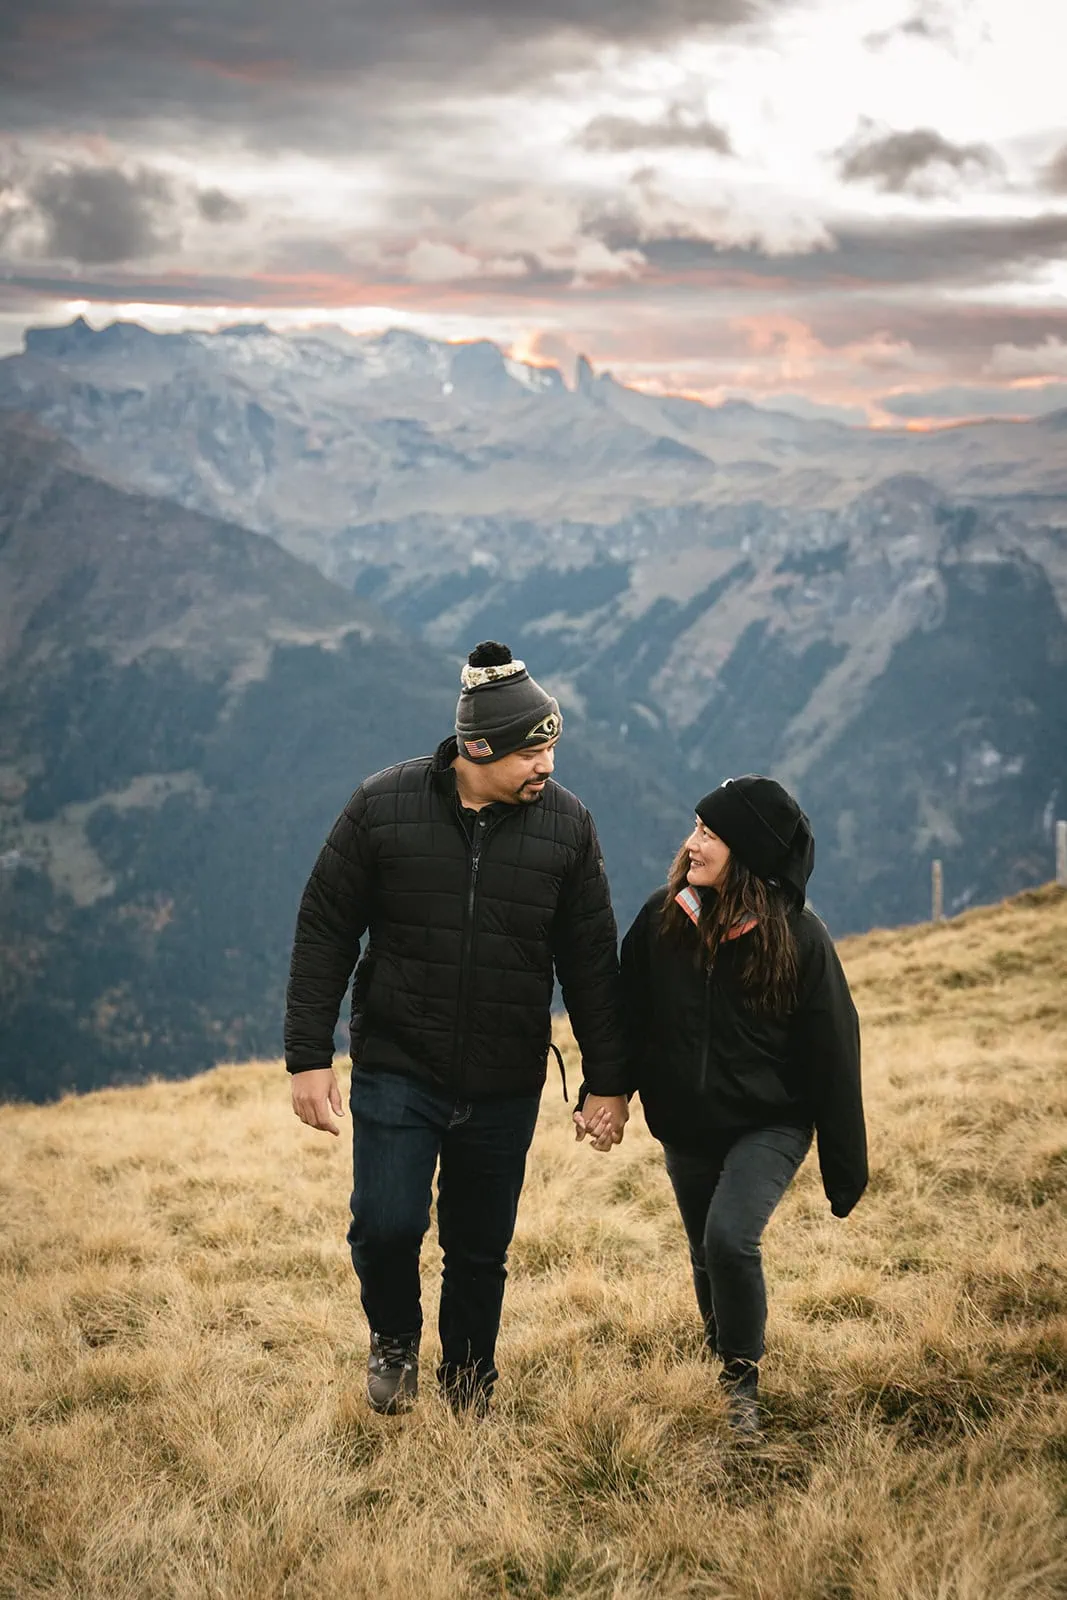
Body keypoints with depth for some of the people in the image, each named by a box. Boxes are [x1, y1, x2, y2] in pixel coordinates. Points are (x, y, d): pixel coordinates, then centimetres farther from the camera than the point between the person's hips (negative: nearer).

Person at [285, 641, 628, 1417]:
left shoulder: (567, 822, -3)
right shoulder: (385, 806, -8)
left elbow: (591, 964, 4)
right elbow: (324, 933, -2)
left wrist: (608, 1082, 4)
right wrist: (309, 1056, -5)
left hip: (505, 1088, 2)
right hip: (396, 1070, -1)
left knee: (482, 1250, 10)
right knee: (386, 1224, -11)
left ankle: (468, 1385, 35)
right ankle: (395, 1337, 22)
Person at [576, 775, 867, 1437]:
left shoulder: (799, 938, -16)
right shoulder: (663, 918, -7)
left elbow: (831, 1056, -10)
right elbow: (628, 1012, 6)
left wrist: (845, 1168, -8)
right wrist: (607, 1090, -5)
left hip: (769, 1125, -4)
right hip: (686, 1127, 4)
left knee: (731, 1238, -22)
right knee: (707, 1253, 15)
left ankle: (743, 1379, -1)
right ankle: (722, 1360, 39)